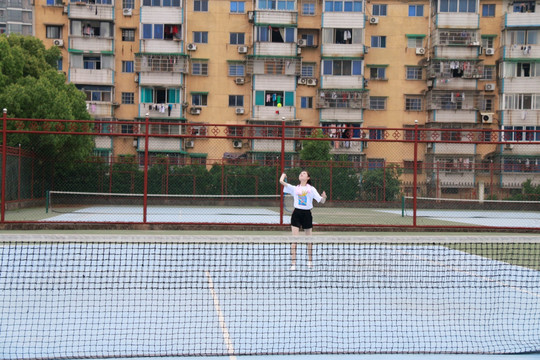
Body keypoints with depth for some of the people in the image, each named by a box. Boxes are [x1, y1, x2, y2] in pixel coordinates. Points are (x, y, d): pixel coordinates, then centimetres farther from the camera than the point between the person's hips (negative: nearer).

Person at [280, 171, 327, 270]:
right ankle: (293, 264, -6)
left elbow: (321, 201, 0)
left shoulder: (311, 189, 4)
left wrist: (324, 197, -21)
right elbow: (281, 181, -1)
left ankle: (310, 261, 27)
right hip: (297, 213, 0)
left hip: (307, 214, 0)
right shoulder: (295, 188, 7)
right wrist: (283, 175, 17)